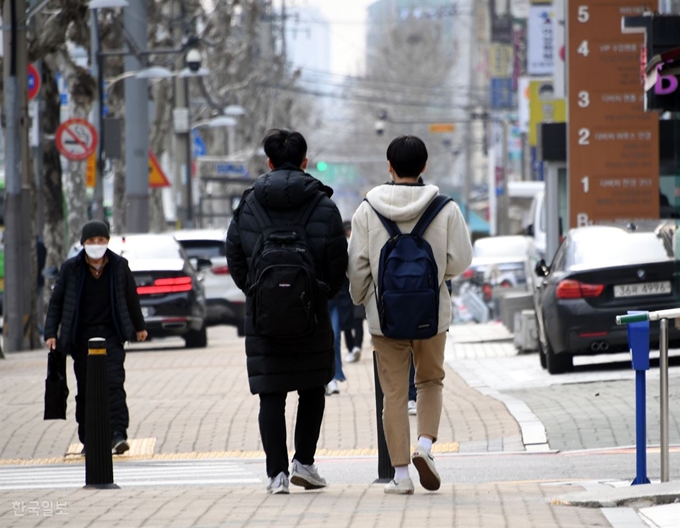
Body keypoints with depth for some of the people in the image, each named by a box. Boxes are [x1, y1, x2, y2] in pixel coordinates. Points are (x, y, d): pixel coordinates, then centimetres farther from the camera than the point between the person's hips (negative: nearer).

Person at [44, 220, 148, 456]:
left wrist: (139, 327, 22)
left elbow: (131, 297, 13)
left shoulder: (119, 266, 1)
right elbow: (56, 301, 4)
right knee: (85, 390, 4)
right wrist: (51, 333, -2)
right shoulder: (71, 268, -1)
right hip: (82, 336, 1)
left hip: (111, 334, -1)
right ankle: (88, 440, 11)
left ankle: (118, 435, -18)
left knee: (114, 384, -13)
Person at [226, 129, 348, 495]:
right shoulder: (323, 205, -4)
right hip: (311, 313, 0)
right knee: (312, 388, 17)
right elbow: (338, 264, -3)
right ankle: (304, 462, 10)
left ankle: (277, 473, -4)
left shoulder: (248, 205, 0)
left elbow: (234, 260, 3)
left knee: (271, 395, 3)